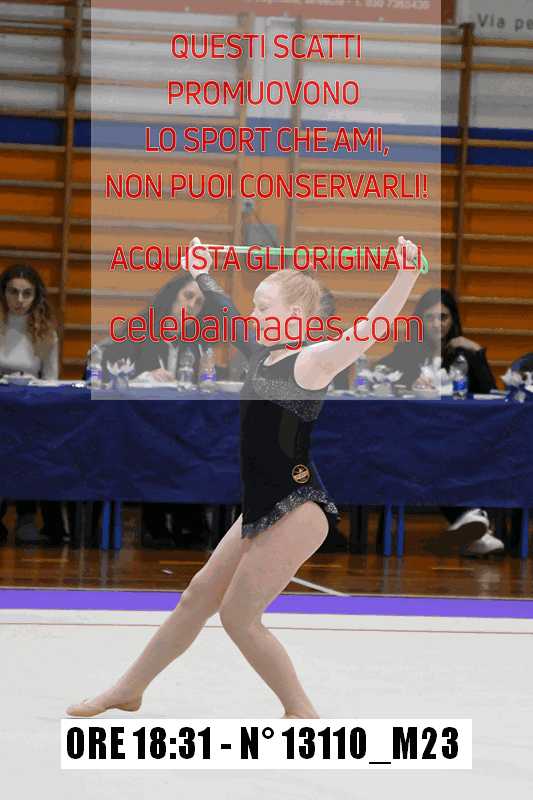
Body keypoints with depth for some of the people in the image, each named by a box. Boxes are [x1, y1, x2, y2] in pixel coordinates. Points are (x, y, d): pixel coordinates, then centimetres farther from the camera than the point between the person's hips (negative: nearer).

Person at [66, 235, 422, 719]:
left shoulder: (312, 361, -15)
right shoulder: (261, 353, 9)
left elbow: (372, 329, -30)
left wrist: (408, 272, -42)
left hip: (298, 510, -9)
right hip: (262, 508, 9)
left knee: (238, 616, -6)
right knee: (199, 595, 17)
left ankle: (303, 713, 6)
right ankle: (129, 691, 29)